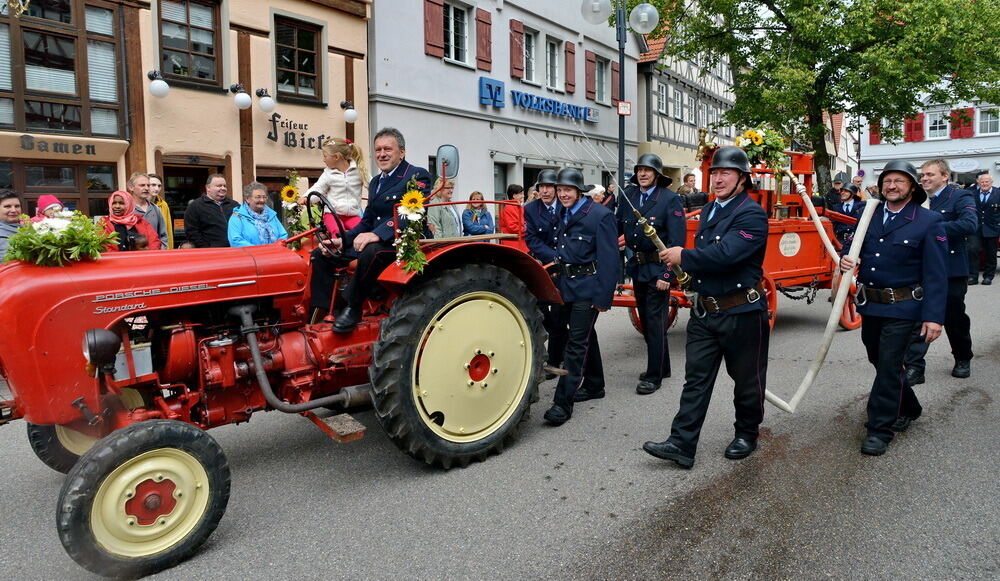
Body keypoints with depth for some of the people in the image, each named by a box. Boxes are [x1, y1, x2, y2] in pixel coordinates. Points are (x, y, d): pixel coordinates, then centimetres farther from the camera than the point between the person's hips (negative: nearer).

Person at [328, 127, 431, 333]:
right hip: (376, 243, 9)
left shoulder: (417, 176, -6)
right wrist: (342, 240, 0)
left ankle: (353, 307, -21)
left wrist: (378, 234, -33)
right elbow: (367, 221, 18)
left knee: (371, 251, -37)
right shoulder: (376, 181, 21)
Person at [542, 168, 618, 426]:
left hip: (587, 288, -7)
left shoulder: (600, 215, -12)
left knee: (576, 342, -8)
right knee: (585, 336, 19)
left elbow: (609, 259, -15)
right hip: (567, 286, 8)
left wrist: (604, 297, -18)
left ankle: (563, 402, -5)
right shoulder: (563, 215, 10)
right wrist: (558, 283, 12)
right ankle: (594, 385, 35)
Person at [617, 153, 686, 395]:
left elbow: (677, 240, -16)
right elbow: (617, 226, 8)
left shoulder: (670, 199, -12)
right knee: (645, 318, 16)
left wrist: (667, 275, -20)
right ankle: (661, 366, 32)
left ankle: (654, 376, 8)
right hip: (637, 266, 7)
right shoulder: (629, 195, 5)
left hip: (658, 268, -7)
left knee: (655, 320, -3)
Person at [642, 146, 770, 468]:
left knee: (746, 378, 11)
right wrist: (691, 269, 5)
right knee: (696, 378, 5)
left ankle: (747, 434, 31)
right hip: (704, 310, 7)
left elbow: (725, 254, -27)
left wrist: (684, 257, -17)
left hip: (742, 312, -7)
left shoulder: (752, 214, -14)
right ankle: (681, 443, 7)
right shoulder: (708, 211, 13)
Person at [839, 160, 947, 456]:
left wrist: (934, 316, -18)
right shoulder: (870, 215, 5)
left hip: (902, 309, -6)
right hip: (870, 305, 6)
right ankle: (908, 409, 40)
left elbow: (935, 274, -12)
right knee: (880, 361, 18)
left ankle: (880, 429, 6)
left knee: (889, 366, -5)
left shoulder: (929, 221, -9)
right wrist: (847, 259, -10)